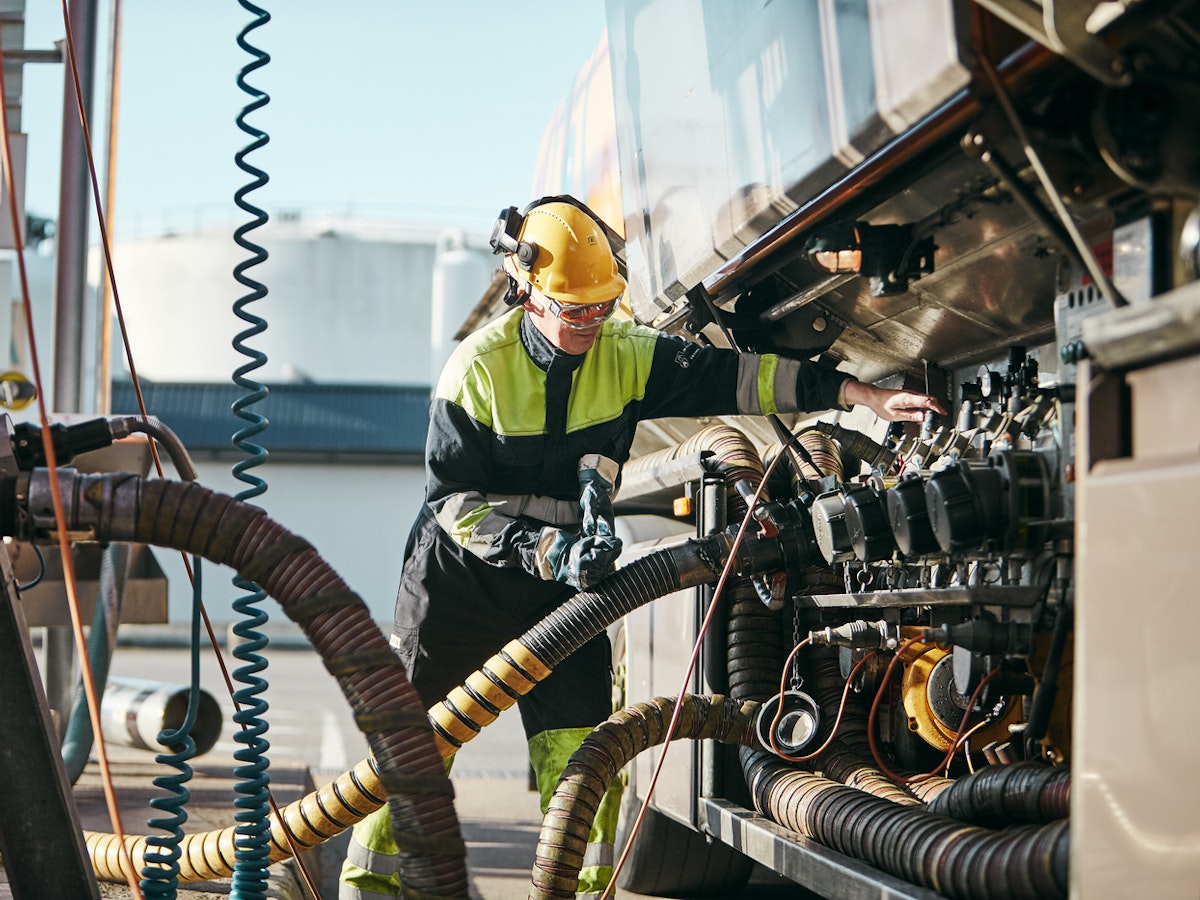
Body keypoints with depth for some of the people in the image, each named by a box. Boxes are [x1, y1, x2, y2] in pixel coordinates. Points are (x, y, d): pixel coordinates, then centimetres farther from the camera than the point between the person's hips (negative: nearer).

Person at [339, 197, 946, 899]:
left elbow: (733, 376, -15)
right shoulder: (479, 367, -16)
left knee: (581, 745, -5)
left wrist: (865, 395, -23)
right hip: (463, 572, -3)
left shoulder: (627, 354, -7)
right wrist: (544, 549, -31)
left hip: (567, 578, 3)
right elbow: (453, 499, -17)